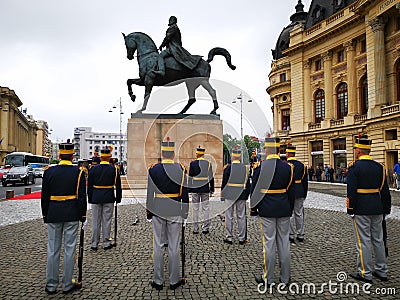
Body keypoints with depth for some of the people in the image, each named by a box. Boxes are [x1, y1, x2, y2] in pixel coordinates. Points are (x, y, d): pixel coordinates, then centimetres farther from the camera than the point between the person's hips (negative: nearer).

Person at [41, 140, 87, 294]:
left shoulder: (49, 171, -1)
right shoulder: (79, 172, -7)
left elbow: (44, 196, 3)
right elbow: (82, 196, -7)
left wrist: (45, 215, 13)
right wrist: (83, 215, 2)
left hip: (53, 215, 2)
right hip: (72, 216, -2)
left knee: (53, 250, 10)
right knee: (69, 250, 6)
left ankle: (51, 285, 19)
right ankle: (67, 285, 15)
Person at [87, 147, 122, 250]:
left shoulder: (93, 169, -1)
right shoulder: (114, 169, -5)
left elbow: (89, 186, 3)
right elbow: (118, 186, -2)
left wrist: (90, 199, 12)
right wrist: (118, 198, 8)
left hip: (96, 198, 1)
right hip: (108, 199, -1)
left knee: (96, 221, 8)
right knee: (107, 221, 6)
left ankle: (94, 244, 15)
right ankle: (106, 243, 12)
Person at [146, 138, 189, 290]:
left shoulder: (153, 170, -6)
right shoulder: (181, 169, -4)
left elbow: (150, 194, -3)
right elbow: (185, 194, -2)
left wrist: (148, 212, 7)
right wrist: (185, 213, 7)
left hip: (157, 211, 0)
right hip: (175, 212, 1)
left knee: (158, 246, 8)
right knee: (174, 247, 8)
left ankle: (158, 281, 18)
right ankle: (174, 281, 18)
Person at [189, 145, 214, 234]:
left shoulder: (193, 163, -5)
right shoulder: (208, 163, 2)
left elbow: (190, 178, -4)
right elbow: (211, 178, 4)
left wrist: (189, 189, 4)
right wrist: (211, 189, 11)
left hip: (195, 189, -1)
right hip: (205, 190, 2)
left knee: (195, 209, 5)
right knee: (206, 208, 7)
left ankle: (195, 229, 9)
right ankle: (206, 228, 8)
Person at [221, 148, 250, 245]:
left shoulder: (228, 167, -8)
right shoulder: (245, 168, 1)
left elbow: (224, 181, -4)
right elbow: (248, 183, 5)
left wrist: (222, 193, 8)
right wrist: (246, 195, 13)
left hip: (229, 195, -2)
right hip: (241, 196, 3)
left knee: (229, 217, 5)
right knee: (241, 217, 9)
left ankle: (229, 237, 10)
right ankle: (242, 238, 15)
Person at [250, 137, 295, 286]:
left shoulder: (260, 167, -10)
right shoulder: (288, 167, 0)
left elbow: (254, 190, -5)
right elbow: (292, 190, 6)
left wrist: (253, 208, 6)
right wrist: (290, 208, 16)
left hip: (267, 210, -3)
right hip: (284, 210, 3)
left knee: (269, 243, 3)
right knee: (284, 243, 11)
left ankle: (268, 278, 14)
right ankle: (285, 277, 23)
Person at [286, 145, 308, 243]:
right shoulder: (302, 165, 5)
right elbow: (305, 181, 9)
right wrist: (304, 194, 17)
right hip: (300, 193, 5)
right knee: (299, 214, 12)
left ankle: (290, 235, 7)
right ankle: (300, 235, 19)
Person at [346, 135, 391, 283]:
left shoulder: (354, 167, -12)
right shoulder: (379, 167, 7)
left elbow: (351, 191, -15)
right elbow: (385, 191, 10)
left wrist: (350, 210, -8)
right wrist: (386, 209, 17)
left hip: (361, 209, -6)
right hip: (377, 209, 6)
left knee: (363, 241, 1)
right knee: (378, 239, 15)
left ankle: (365, 273, 9)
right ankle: (382, 271, 26)